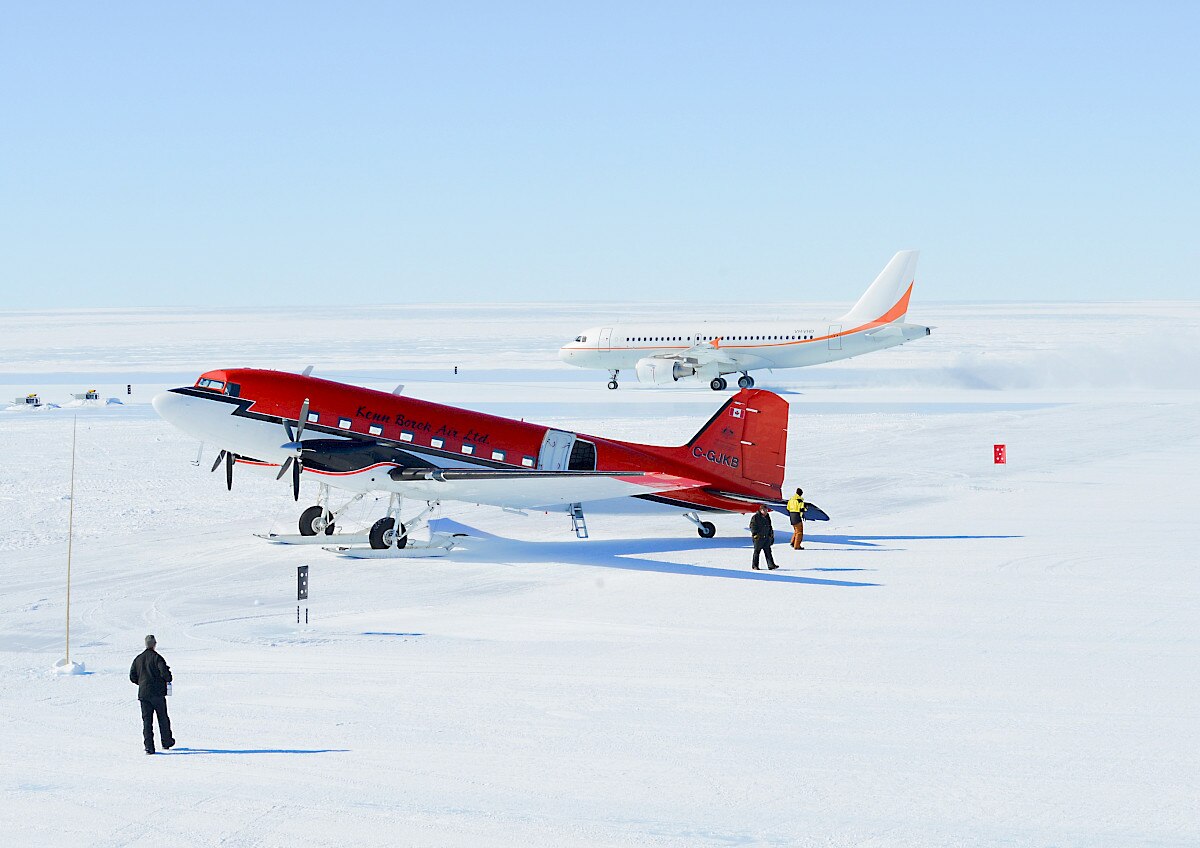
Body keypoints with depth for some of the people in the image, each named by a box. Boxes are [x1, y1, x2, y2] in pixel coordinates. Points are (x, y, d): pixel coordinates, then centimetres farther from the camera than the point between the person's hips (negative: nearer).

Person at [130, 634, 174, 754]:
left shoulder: (138, 659, 6)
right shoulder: (157, 657, -9)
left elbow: (132, 677, 8)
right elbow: (165, 673, -18)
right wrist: (168, 679, 4)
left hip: (143, 694, 4)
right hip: (157, 693, -4)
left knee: (146, 720, 3)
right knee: (163, 718, 12)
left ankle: (148, 746, -6)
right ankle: (166, 741, 21)